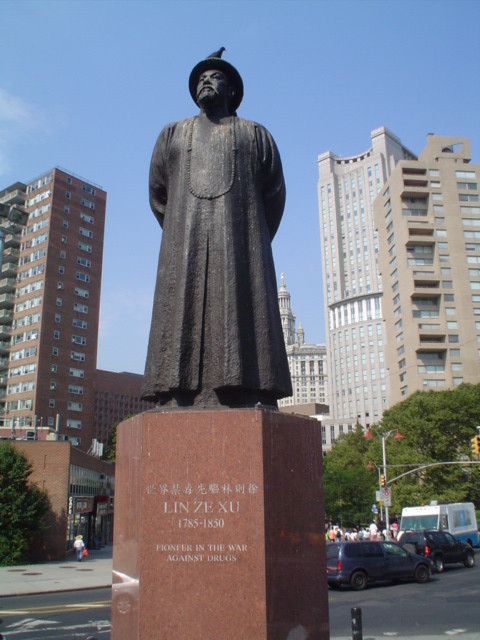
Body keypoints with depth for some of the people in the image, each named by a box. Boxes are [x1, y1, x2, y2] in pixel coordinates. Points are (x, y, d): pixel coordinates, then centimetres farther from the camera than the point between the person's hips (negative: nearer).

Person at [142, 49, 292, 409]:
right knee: (183, 319, -11)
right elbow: (158, 194, 21)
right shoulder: (173, 135, 24)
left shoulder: (255, 135, 19)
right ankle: (180, 403, -17)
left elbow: (274, 195, 15)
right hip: (185, 249, 2)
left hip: (238, 247, -1)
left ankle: (250, 405, -19)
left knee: (241, 318, -14)